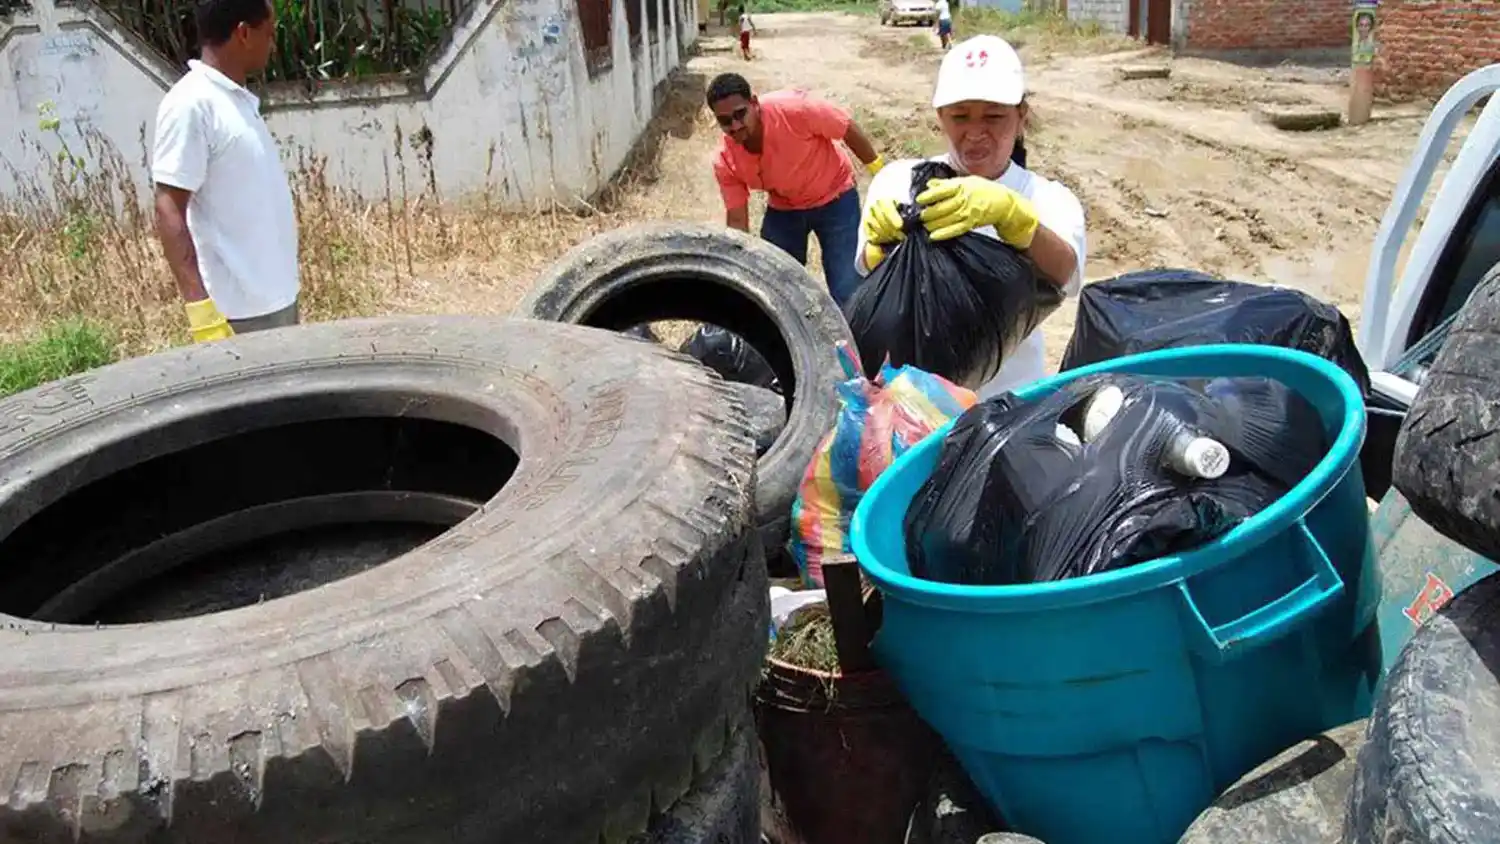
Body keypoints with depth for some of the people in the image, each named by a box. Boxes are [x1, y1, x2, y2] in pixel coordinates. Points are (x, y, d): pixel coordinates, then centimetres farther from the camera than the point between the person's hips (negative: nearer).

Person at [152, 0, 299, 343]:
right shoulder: (191, 104, -14)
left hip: (276, 299, 9)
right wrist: (200, 307, -25)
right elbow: (169, 212, -18)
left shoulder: (239, 99, 11)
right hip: (239, 311, -9)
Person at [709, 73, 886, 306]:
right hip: (783, 209, 3)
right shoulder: (725, 161, -21)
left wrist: (881, 175, -9)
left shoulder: (792, 108, -33)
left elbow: (849, 130, -19)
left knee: (847, 295, -8)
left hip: (834, 199, -3)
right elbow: (737, 220, -13)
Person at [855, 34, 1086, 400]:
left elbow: (1064, 275, -20)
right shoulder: (897, 180, 2)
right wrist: (883, 244, -35)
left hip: (1009, 399, -1)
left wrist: (1007, 212, -38)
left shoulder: (1050, 199, 1)